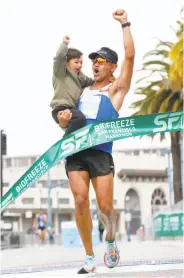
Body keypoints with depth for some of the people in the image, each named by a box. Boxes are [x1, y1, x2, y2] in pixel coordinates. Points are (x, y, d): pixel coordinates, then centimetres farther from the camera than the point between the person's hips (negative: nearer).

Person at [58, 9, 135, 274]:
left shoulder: (116, 89, 10)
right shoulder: (82, 91, 23)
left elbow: (130, 56, 1)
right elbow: (66, 119, 27)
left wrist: (125, 24, 4)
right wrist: (63, 119, 4)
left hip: (100, 151, -3)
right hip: (76, 150, 3)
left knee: (105, 206, -6)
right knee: (81, 202, -10)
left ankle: (111, 242, 24)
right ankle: (89, 258, -2)